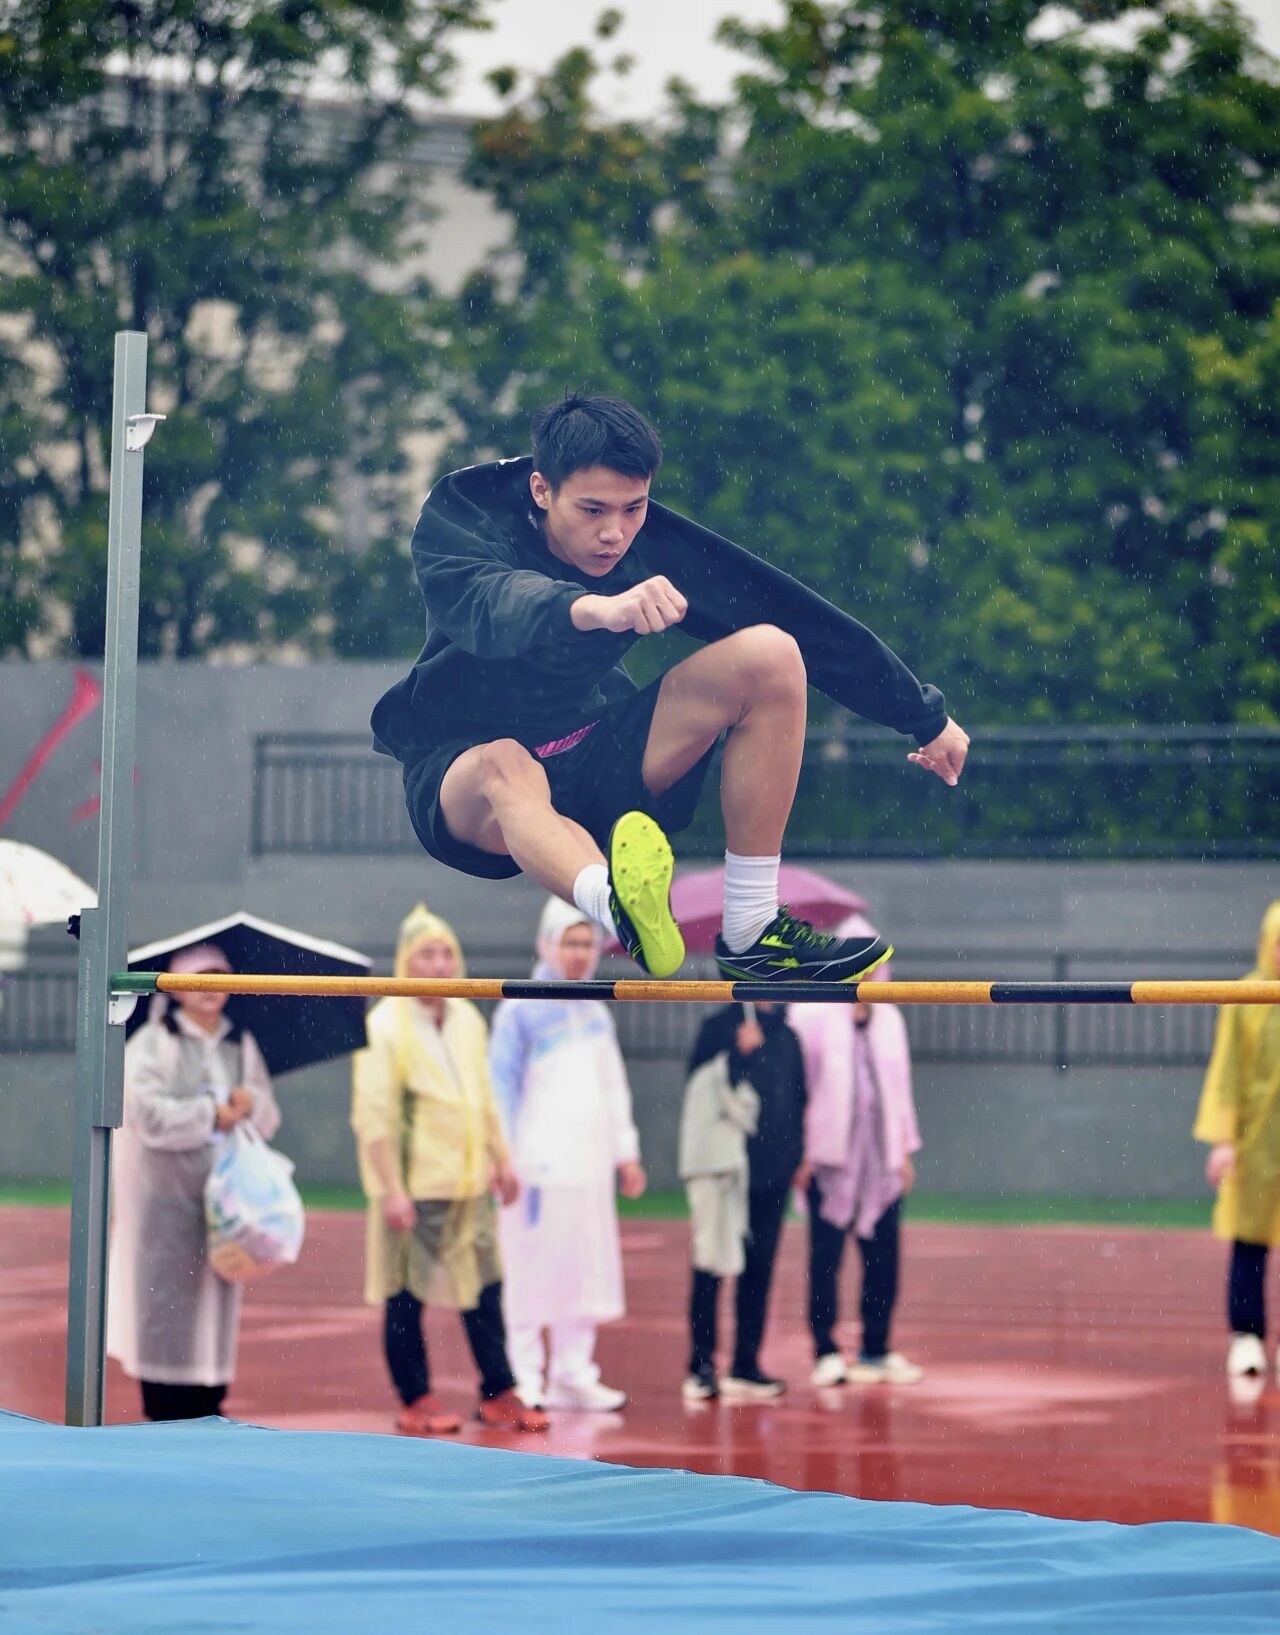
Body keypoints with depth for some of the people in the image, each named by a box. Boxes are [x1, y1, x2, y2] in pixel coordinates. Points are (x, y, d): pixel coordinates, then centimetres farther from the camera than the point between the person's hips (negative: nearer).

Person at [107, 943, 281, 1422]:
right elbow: (150, 1114, -15)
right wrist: (213, 1114, -9)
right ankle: (164, 1409, -4)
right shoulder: (151, 1044, -3)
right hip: (165, 1193, -5)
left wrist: (250, 1103, -8)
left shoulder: (242, 1045, 15)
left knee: (218, 1302, 3)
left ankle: (207, 1407, 7)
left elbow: (269, 1119, 14)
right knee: (166, 1300, -8)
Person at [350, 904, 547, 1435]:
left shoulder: (469, 1020, 10)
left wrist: (501, 1160, 17)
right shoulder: (385, 1026, -10)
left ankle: (497, 1395, 13)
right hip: (413, 1185, -6)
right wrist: (391, 1188, -17)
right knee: (406, 1293, 1)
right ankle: (415, 1401, 10)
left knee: (484, 1286, 6)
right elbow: (372, 1114, -13)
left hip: (468, 1182, 6)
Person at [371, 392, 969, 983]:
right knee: (506, 766, -42)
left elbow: (807, 621, -3)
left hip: (598, 758, 5)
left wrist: (926, 718, 0)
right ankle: (622, 913, -74)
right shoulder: (460, 516, -17)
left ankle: (750, 932, -20)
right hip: (464, 764, -5)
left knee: (771, 652, -13)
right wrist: (597, 610, -62)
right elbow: (490, 604, -42)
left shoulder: (651, 542, -8)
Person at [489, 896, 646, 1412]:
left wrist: (625, 1152, 18)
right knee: (529, 1277, -6)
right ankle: (524, 1379, -2)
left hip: (589, 1167, 7)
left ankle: (573, 1377, 12)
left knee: (585, 1273, 6)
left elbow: (614, 1088, 22)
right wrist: (502, 1158, -11)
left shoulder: (596, 1014, 16)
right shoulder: (520, 1012, -4)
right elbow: (502, 1088, -5)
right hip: (538, 1166, -6)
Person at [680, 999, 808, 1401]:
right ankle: (701, 1365, 3)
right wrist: (738, 1052, -20)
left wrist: (798, 1154, 9)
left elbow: (797, 1098, 17)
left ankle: (746, 1365, 12)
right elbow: (700, 1088, -12)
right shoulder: (719, 1028, -3)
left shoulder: (786, 1037, 12)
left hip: (772, 1168, 5)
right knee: (710, 1268, -1)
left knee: (759, 1268, 7)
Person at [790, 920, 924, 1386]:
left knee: (884, 1256, 3)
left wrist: (905, 1149, 15)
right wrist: (801, 1151, -8)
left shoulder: (888, 1019, 14)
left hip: (880, 1158, 4)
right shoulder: (812, 1015, -2)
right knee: (825, 1256, -2)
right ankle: (825, 1353, 2)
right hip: (830, 1156, -4)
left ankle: (876, 1349, 12)